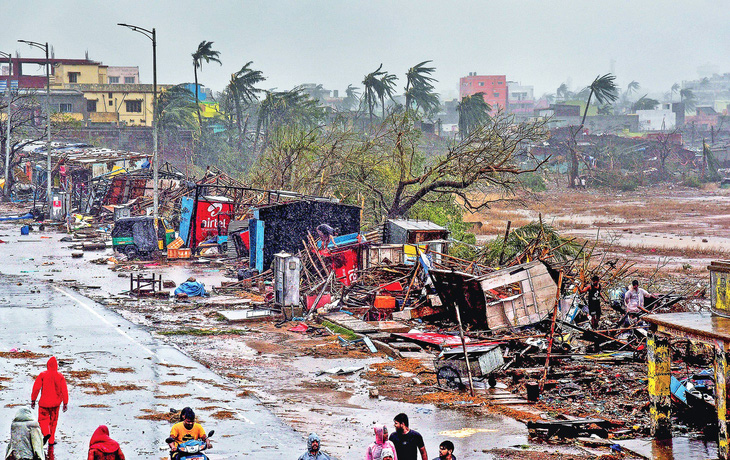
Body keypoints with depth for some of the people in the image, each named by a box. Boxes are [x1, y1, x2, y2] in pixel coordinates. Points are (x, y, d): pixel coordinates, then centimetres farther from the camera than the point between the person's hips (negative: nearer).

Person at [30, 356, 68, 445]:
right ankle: (51, 440, 15)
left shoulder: (42, 375, -7)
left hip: (44, 402, -2)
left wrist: (33, 400, 3)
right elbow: (64, 390, -2)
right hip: (55, 403, 2)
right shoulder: (60, 376, -3)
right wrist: (65, 403, 4)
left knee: (43, 418, 9)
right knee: (53, 420, 15)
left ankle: (46, 433, -18)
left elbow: (36, 388, -7)